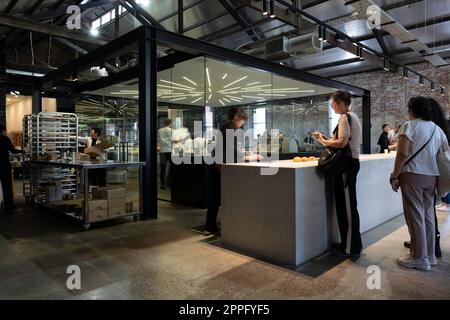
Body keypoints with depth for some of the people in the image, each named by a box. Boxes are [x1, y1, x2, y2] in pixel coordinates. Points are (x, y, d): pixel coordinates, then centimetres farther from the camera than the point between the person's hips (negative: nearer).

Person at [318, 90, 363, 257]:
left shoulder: (345, 117, -12)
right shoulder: (352, 116, 18)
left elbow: (342, 143, -21)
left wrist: (325, 142, -7)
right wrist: (329, 140, 12)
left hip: (347, 163, -10)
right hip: (351, 161, 10)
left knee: (347, 206, -4)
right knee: (345, 204, 14)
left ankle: (351, 248, 6)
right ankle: (349, 243, 23)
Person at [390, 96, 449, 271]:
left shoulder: (410, 125, -7)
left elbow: (402, 154, -15)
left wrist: (395, 177, -9)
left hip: (412, 175, -6)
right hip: (431, 176, 7)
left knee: (415, 216, 0)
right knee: (428, 215, 14)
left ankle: (419, 258, 7)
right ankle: (430, 255, 23)